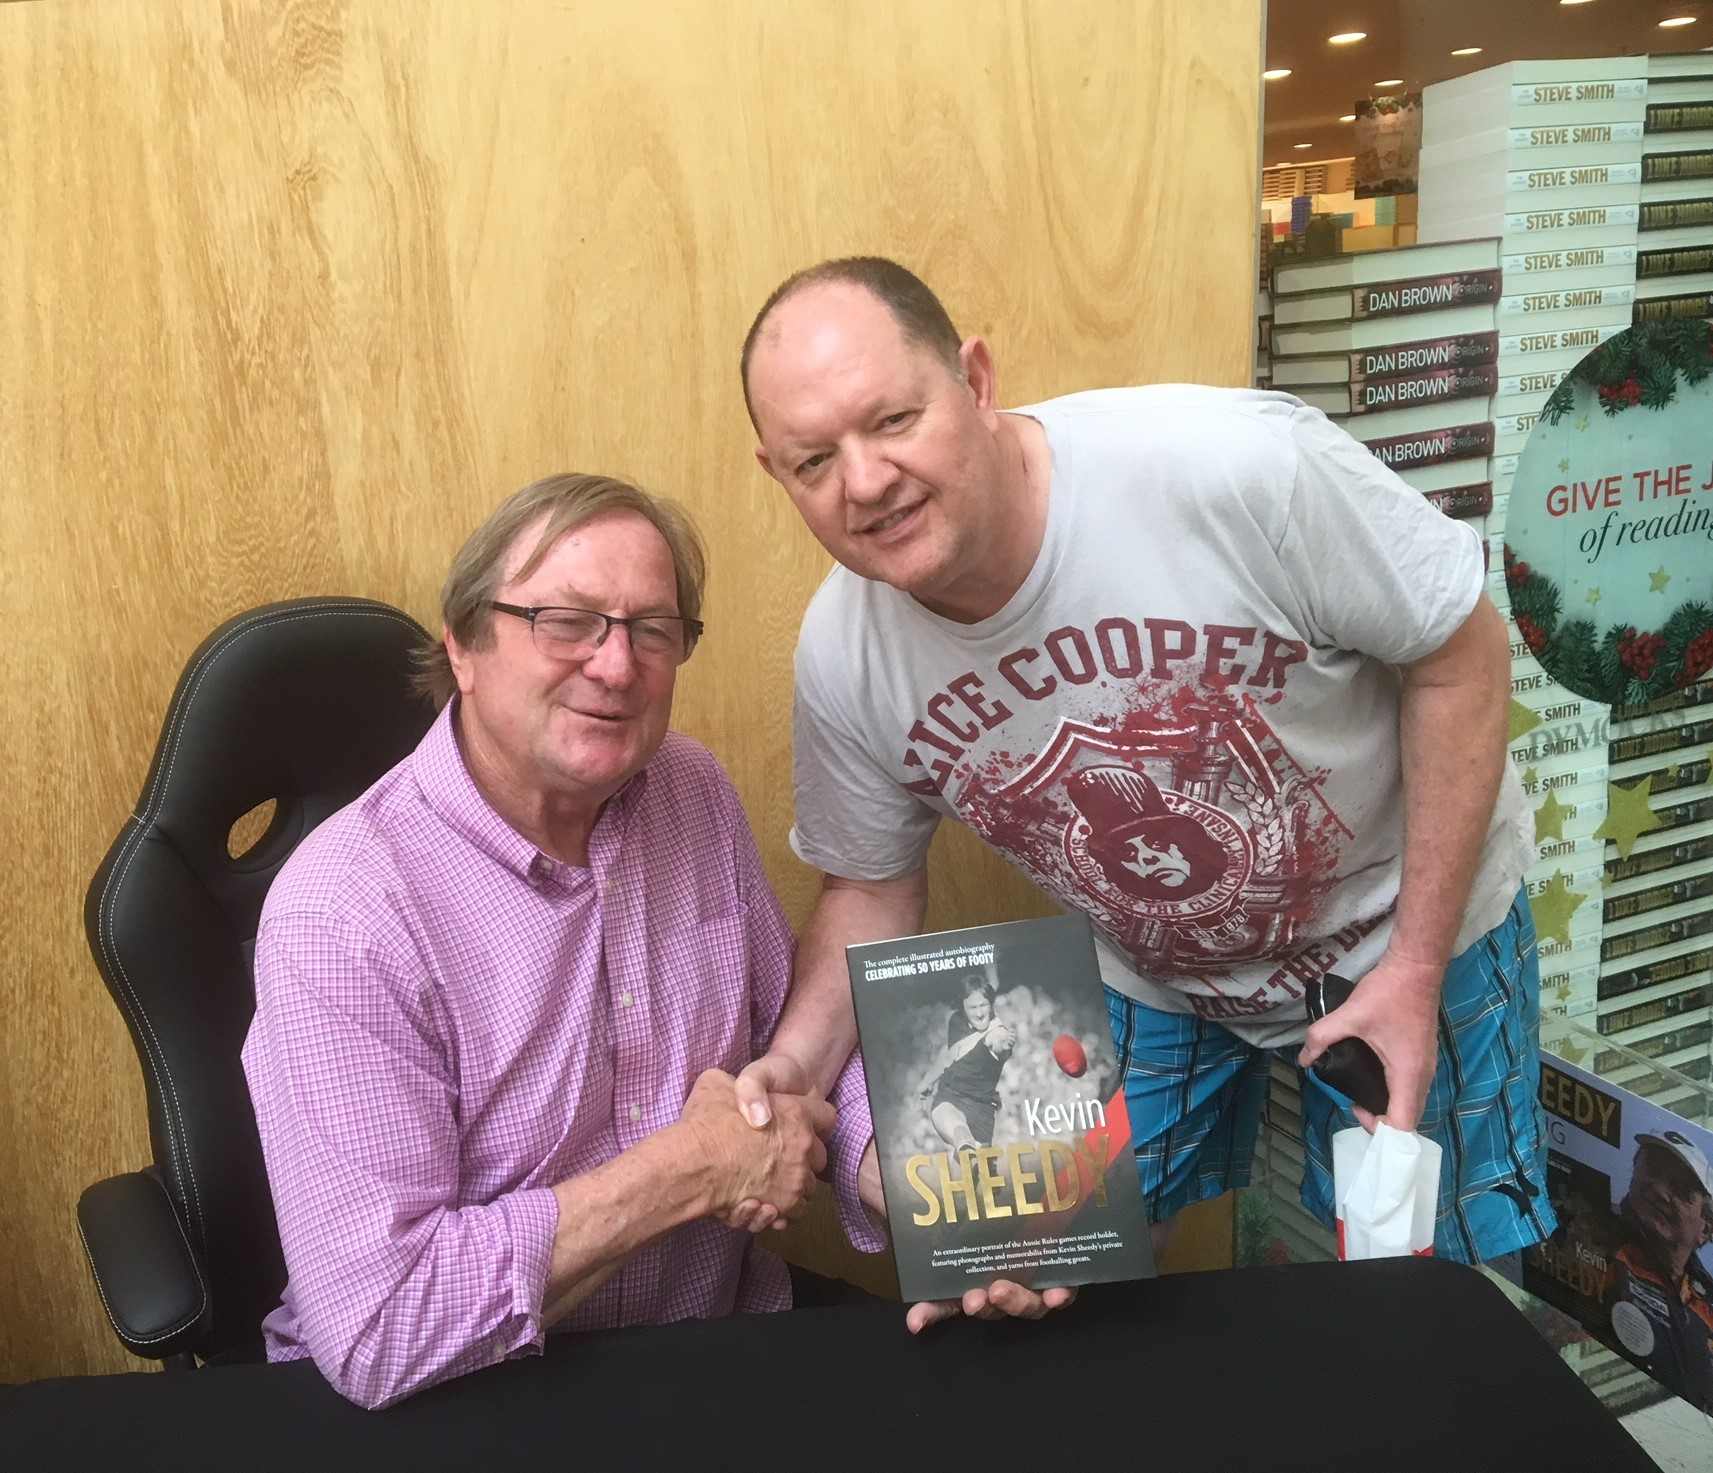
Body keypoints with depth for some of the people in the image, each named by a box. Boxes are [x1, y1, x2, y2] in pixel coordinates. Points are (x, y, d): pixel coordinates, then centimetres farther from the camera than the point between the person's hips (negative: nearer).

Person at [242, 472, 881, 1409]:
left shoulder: (696, 794, 0)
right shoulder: (343, 914, -21)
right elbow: (378, 1331, -26)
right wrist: (697, 1166, -20)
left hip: (727, 1354, 5)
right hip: (454, 1409, -4)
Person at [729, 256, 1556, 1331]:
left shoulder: (1233, 464, -34)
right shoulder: (842, 659, -18)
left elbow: (1461, 652, -20)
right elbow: (873, 888, -2)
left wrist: (1416, 967, -19)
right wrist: (795, 1064, -21)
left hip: (1406, 921, -2)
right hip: (1147, 979, 3)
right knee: (1051, 1283, 9)